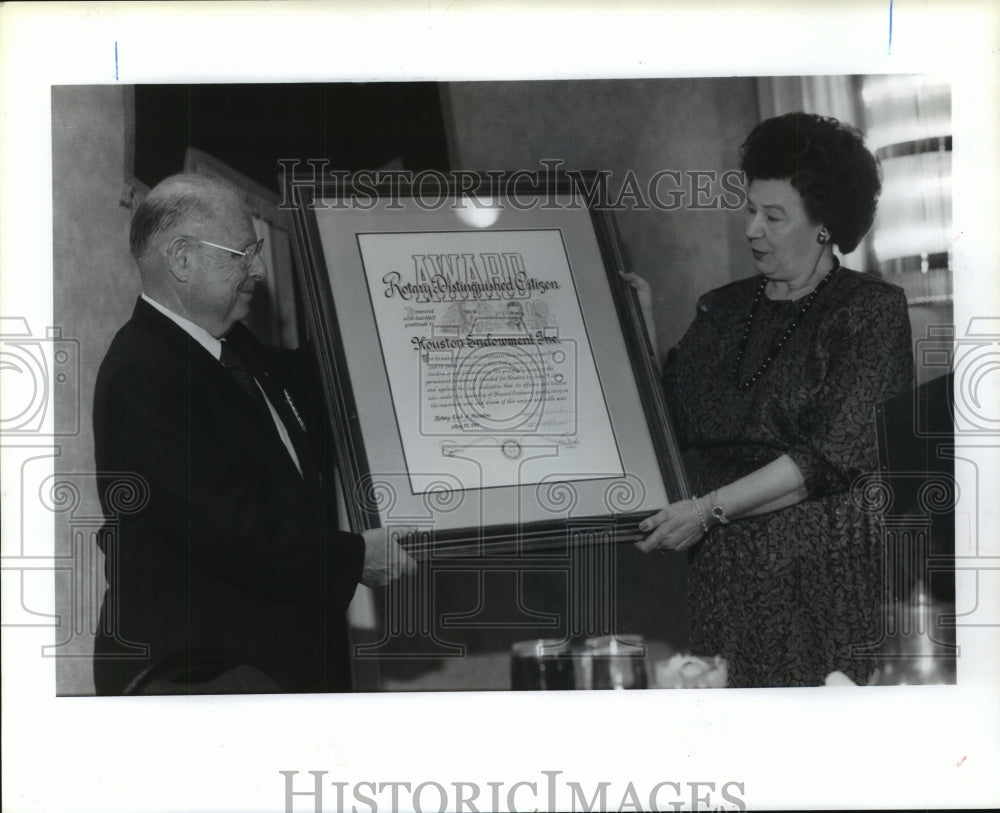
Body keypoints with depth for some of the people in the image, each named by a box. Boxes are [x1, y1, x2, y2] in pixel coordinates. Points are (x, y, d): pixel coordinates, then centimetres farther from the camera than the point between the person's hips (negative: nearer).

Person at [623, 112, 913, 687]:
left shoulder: (872, 310, -2)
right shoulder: (725, 310, 16)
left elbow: (831, 454, -12)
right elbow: (674, 421, 13)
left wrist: (708, 509, -14)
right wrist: (641, 327, 7)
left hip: (824, 566, -4)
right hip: (728, 564, 4)